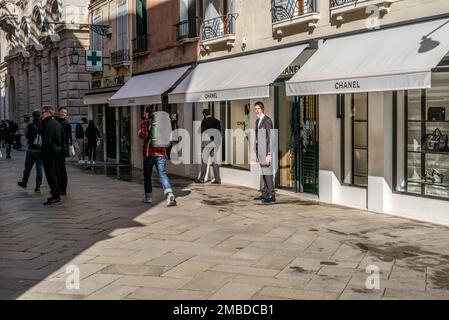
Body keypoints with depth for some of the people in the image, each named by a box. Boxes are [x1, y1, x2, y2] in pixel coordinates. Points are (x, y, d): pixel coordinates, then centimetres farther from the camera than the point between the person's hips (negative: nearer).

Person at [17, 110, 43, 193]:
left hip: (32, 149, -2)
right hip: (41, 150, 2)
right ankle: (38, 186, 5)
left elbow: (26, 136, 0)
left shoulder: (30, 126, -12)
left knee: (28, 167, 13)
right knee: (39, 167, 6)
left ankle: (24, 182, 29)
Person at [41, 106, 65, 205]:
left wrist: (44, 152, -16)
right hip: (58, 151, 9)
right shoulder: (58, 123, 14)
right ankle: (56, 194, 22)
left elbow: (46, 140, -22)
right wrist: (62, 150, 18)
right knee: (55, 173, 16)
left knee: (50, 174, -6)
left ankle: (55, 196, -7)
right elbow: (63, 140, 17)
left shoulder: (48, 124, -16)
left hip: (49, 153, -9)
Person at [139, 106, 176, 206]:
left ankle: (148, 196, 21)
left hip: (149, 153, -4)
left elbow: (144, 135, -16)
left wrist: (139, 132, 4)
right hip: (161, 152, 4)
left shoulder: (145, 122, -3)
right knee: (163, 174, -5)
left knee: (147, 175, 14)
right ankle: (170, 195, -24)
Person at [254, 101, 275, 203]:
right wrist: (257, 151, 16)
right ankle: (265, 194, 18)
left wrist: (269, 154, -19)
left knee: (267, 172, -8)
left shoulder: (267, 120, -11)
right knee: (263, 172, 12)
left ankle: (271, 195, -4)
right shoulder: (257, 121, 15)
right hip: (260, 151, 8)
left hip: (266, 151, -8)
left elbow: (270, 137, -16)